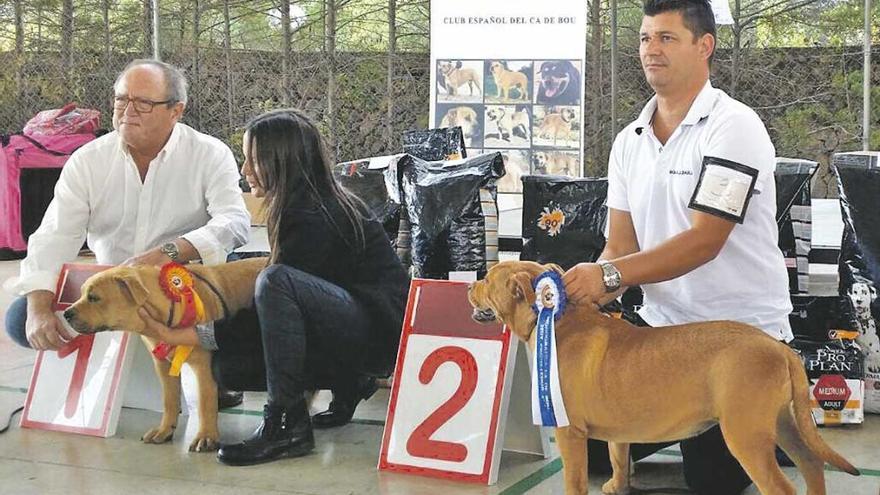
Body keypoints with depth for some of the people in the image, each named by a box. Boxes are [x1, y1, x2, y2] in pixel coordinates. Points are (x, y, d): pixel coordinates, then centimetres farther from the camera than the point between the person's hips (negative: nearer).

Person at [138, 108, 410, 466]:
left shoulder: (316, 221, -20)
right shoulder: (301, 208, 9)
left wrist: (180, 337, -18)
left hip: (381, 336, -10)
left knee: (278, 281, -33)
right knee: (227, 366, -3)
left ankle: (287, 426, -25)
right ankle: (347, 384, 10)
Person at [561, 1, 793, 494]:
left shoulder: (734, 126, -16)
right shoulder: (629, 142, 5)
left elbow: (704, 241, -25)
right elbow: (621, 246, 1)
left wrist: (609, 274, -35)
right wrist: (589, 292, -21)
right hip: (661, 323, 6)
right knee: (596, 444, 4)